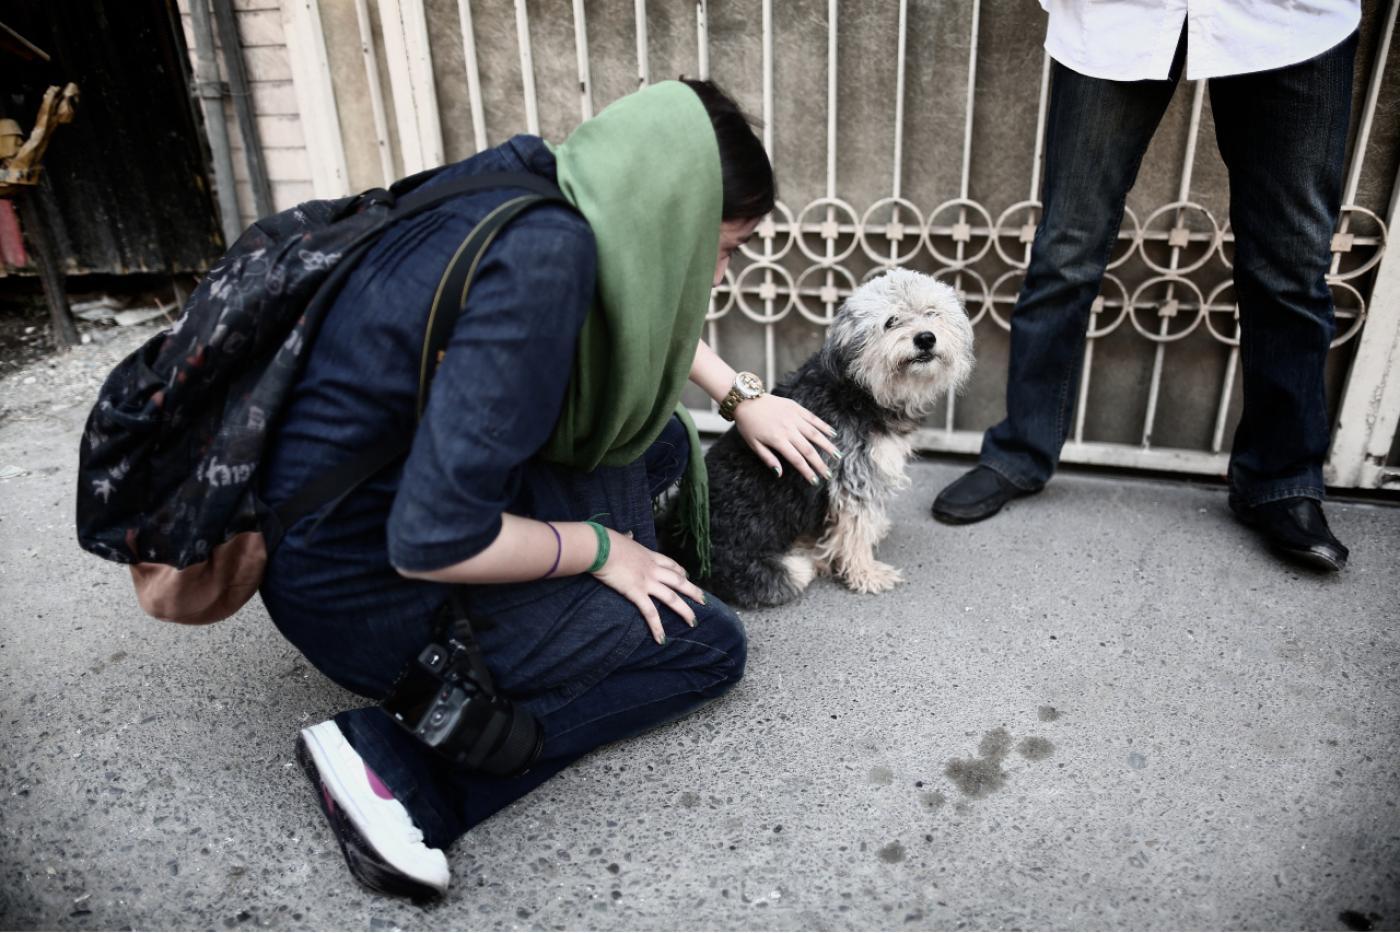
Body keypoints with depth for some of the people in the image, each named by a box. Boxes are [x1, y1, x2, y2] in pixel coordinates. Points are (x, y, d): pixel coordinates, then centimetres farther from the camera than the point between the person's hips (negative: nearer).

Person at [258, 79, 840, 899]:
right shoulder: (544, 259, -29)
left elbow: (646, 322, 22)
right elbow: (432, 542, -29)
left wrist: (744, 397, 21)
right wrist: (598, 549, -13)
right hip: (363, 582, -9)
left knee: (660, 441, 15)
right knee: (711, 646, 1)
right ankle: (400, 764, -8)